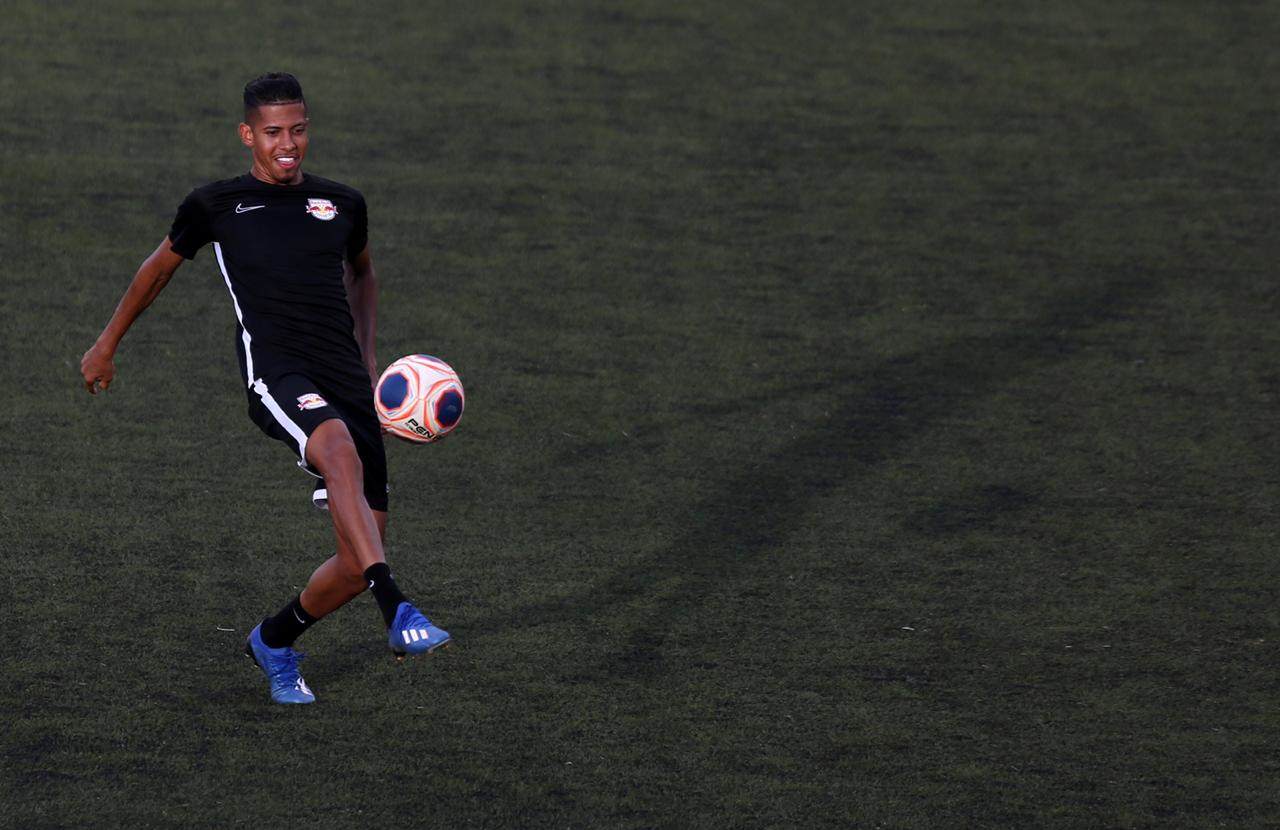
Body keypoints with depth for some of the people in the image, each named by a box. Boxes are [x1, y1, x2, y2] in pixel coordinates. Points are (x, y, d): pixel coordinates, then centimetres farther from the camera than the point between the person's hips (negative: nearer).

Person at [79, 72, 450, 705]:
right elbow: (160, 266, 26)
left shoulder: (343, 205, 18)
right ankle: (396, 610, -50)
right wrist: (107, 343, 34)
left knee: (358, 564, 0)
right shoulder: (215, 205, 9)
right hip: (276, 374, -4)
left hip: (347, 384, 4)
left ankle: (274, 641, 29)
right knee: (339, 449, -40)